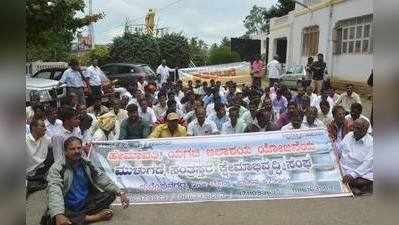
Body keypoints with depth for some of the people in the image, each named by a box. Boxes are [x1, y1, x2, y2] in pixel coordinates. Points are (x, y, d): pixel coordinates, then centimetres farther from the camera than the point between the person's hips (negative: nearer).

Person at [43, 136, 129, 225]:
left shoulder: (87, 165, 5)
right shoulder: (57, 168, -11)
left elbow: (103, 179, 5)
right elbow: (54, 192, -25)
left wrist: (120, 193, -10)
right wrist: (58, 215, -43)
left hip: (86, 204, 5)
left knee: (111, 194, -9)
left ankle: (78, 217, -14)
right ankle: (91, 217, -17)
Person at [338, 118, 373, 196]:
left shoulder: (371, 142, -5)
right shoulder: (349, 135, 10)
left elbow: (367, 163, -15)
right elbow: (338, 152, 17)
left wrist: (353, 174, -26)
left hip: (361, 174, -3)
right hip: (343, 170, 3)